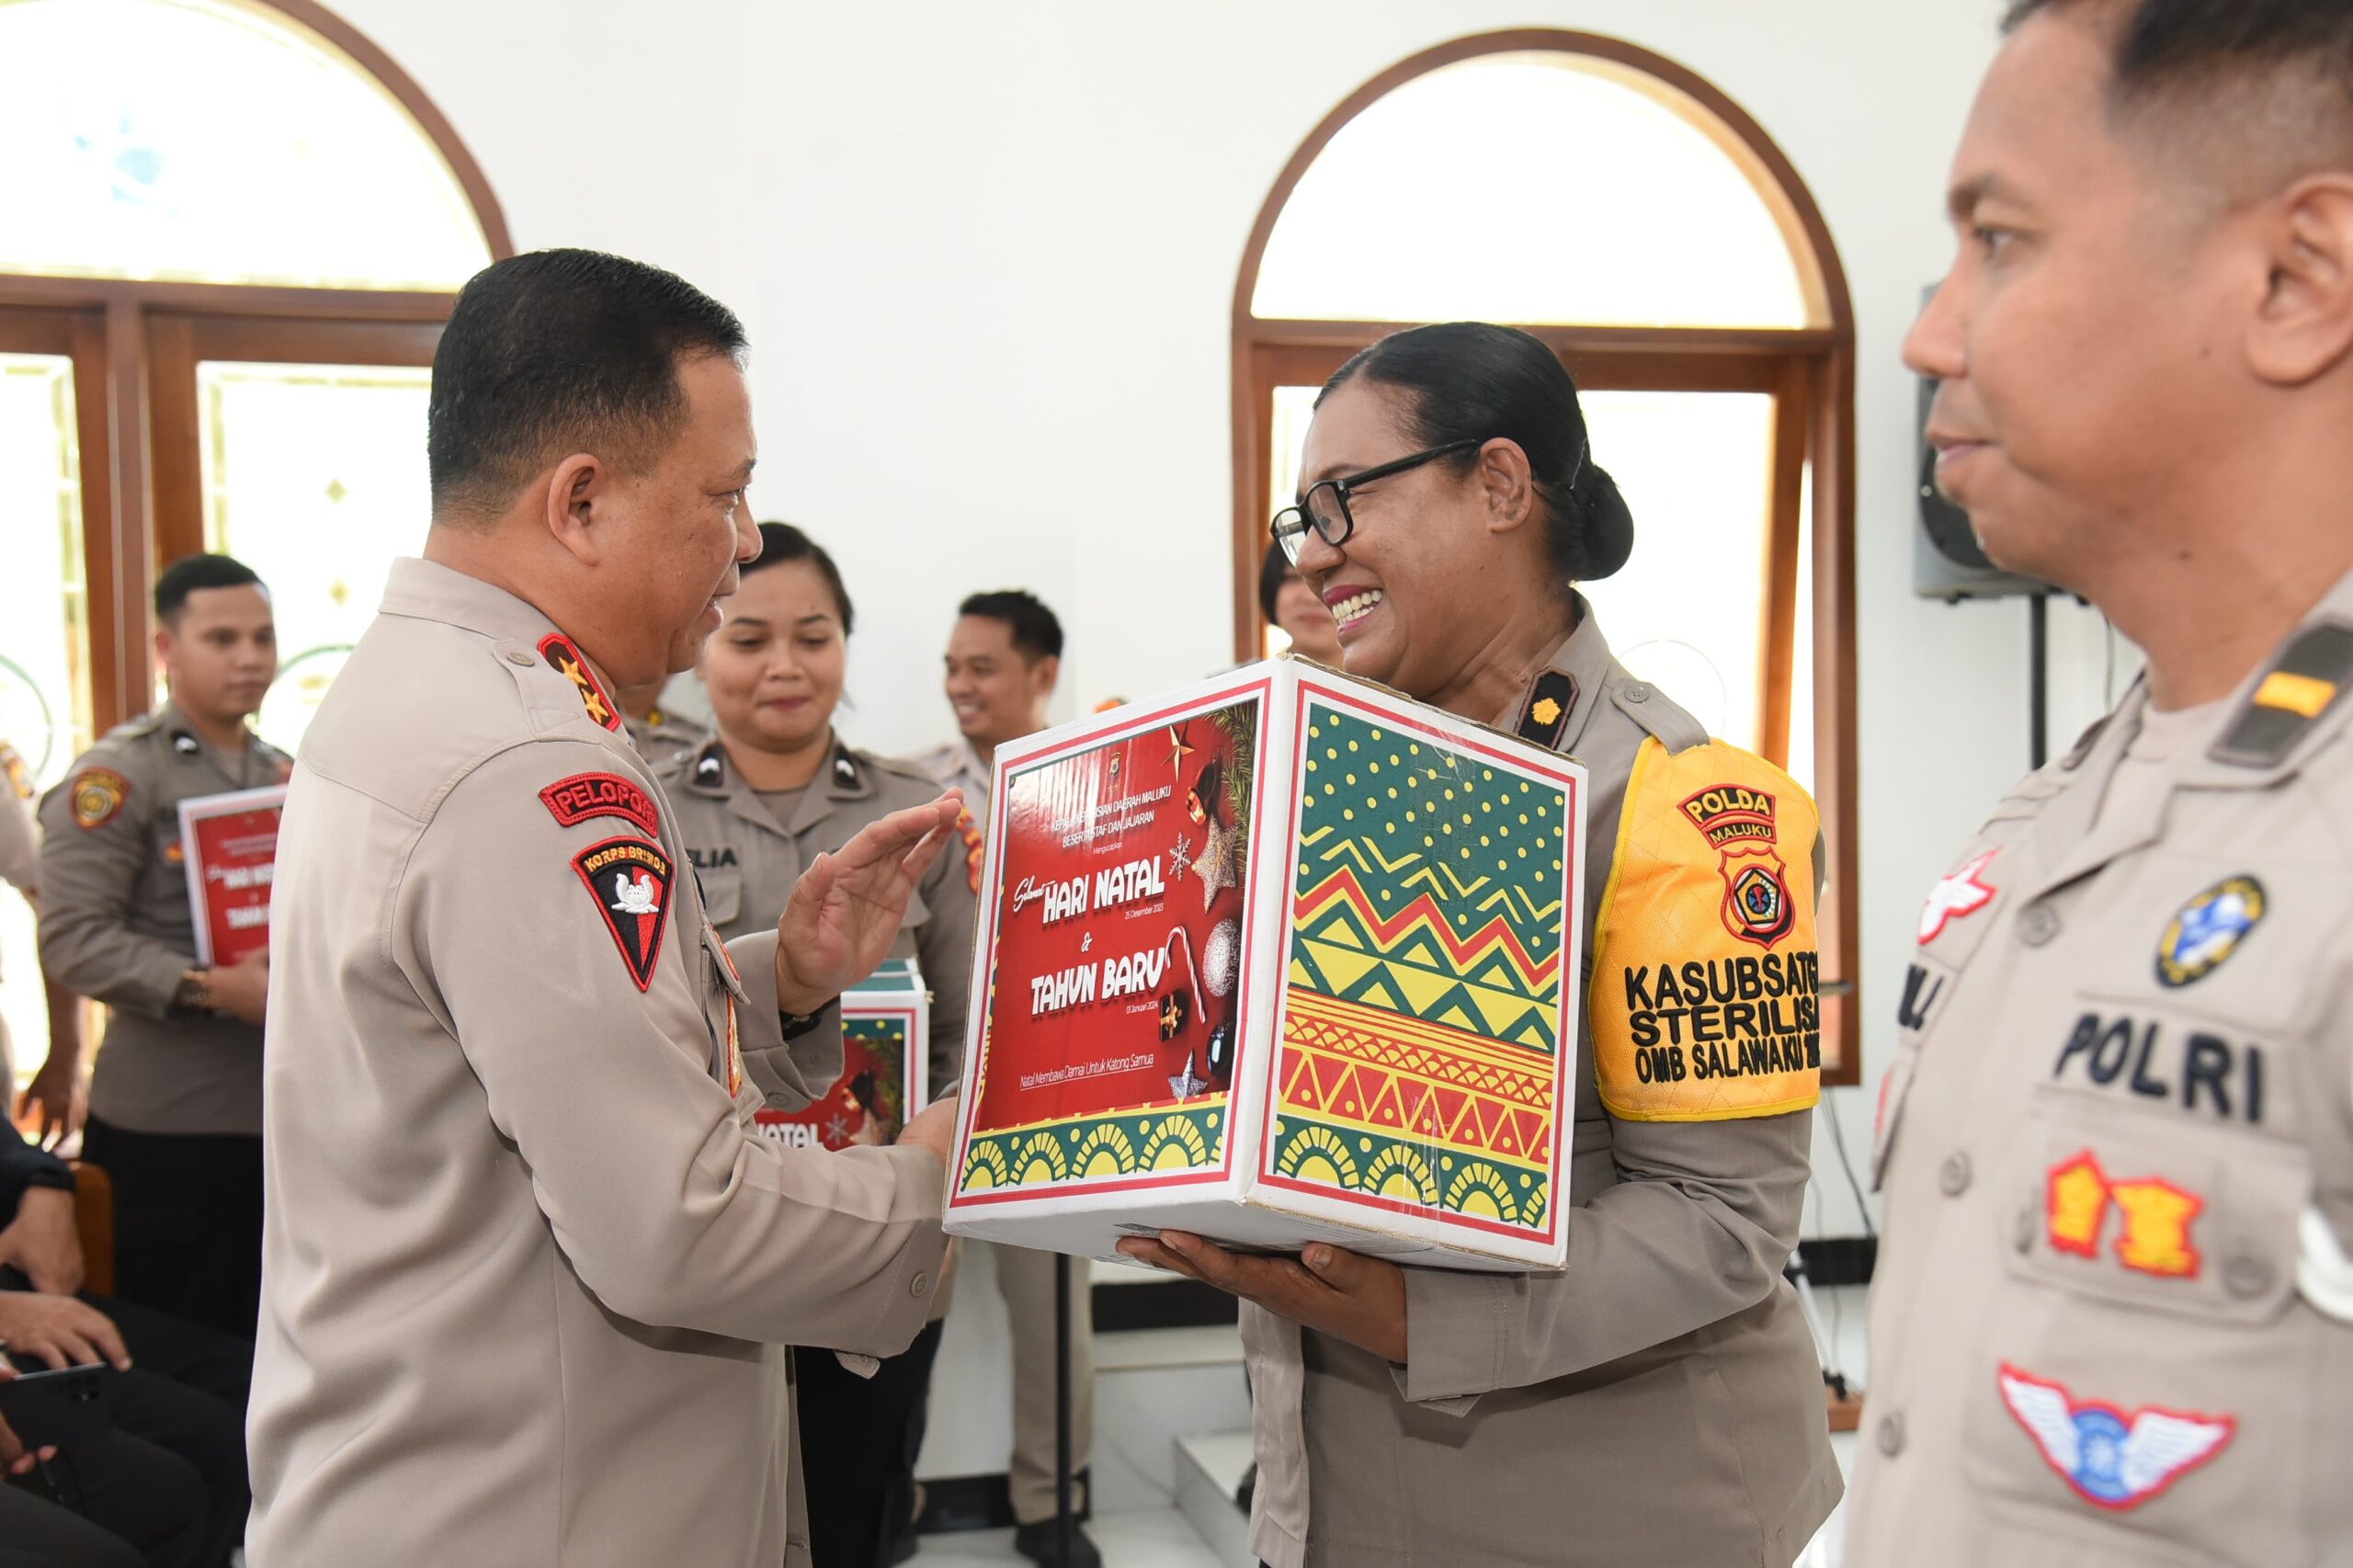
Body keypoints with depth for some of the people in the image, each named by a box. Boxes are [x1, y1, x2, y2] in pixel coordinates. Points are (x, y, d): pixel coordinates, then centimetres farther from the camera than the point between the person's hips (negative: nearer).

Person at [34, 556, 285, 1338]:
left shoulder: (282, 775, 13)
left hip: (282, 1114, 6)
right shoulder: (117, 774, -8)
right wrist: (209, 988, -24)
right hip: (168, 1127, -6)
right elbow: (72, 937, -15)